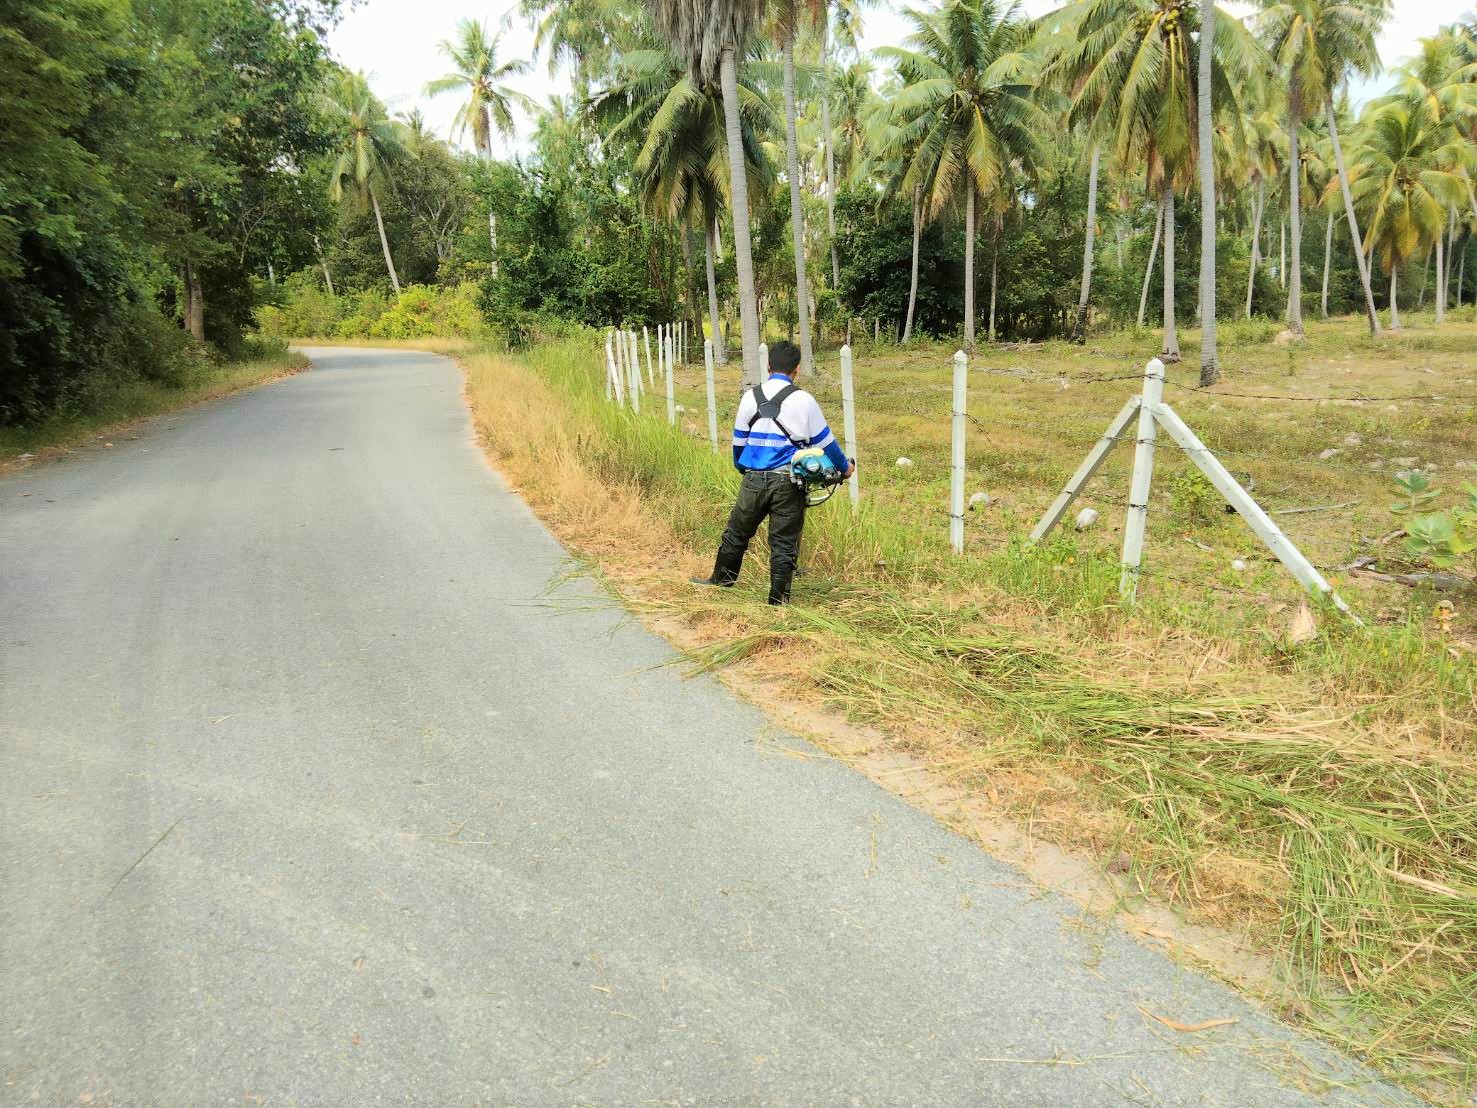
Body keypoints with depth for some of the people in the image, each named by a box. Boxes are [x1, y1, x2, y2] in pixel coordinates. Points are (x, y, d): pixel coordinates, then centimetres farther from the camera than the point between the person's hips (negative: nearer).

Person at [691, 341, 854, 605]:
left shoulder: (750, 397, 3)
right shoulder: (803, 400, -6)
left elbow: (738, 440, 14)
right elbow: (824, 440, 2)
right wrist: (844, 466, 19)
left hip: (754, 480, 3)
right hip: (787, 482, -2)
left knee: (736, 533, 18)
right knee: (784, 542, 5)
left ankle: (720, 581, 34)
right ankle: (778, 600, 10)